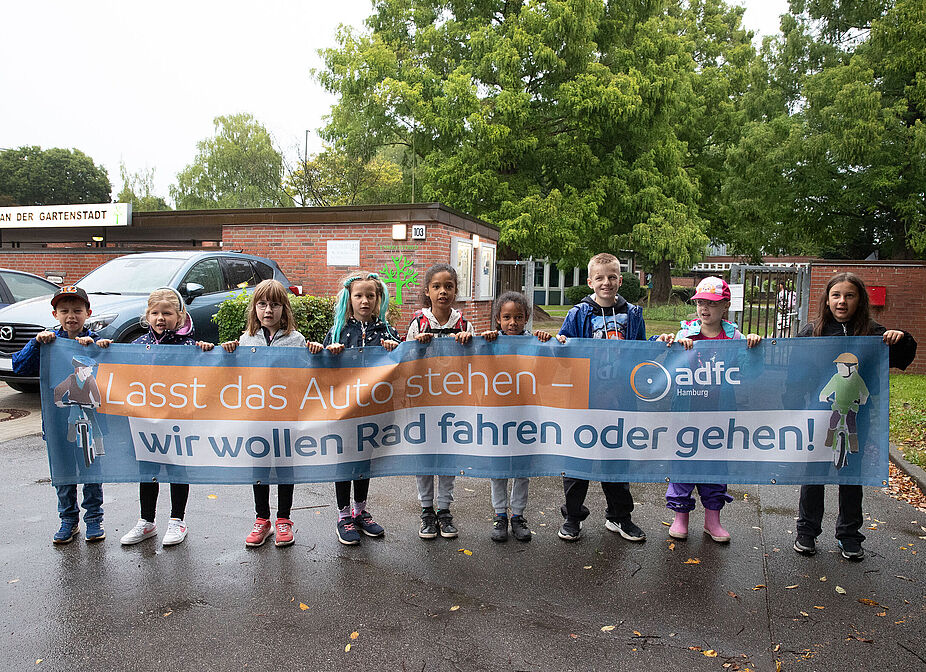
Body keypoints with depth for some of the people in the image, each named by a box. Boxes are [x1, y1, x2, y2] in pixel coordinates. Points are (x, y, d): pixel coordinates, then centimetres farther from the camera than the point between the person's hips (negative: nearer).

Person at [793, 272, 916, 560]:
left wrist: (902, 340, -12)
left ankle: (849, 536, 28)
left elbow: (901, 360, 5)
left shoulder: (871, 332, -1)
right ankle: (807, 531, 25)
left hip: (855, 419, 1)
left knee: (852, 477, 12)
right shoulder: (811, 331, -2)